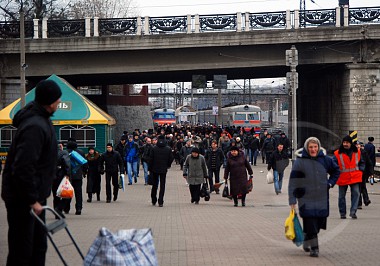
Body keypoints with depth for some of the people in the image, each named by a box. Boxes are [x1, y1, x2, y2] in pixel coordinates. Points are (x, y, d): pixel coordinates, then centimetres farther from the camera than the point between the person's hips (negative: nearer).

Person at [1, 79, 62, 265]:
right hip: (22, 199, -10)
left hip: (34, 196, 10)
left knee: (39, 246, 17)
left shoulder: (41, 119, 9)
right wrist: (32, 200, -22)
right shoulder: (34, 127, -25)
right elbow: (23, 168, -29)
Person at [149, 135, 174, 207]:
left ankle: (153, 201, 18)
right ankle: (160, 202, -5)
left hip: (155, 169, 0)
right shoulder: (168, 149, -3)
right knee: (162, 185, 2)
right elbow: (171, 158, -1)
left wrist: (150, 168, 3)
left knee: (154, 185, 13)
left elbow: (151, 159, -5)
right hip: (164, 170, 0)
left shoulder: (154, 148, -5)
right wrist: (168, 165, 15)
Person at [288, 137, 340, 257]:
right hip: (306, 199, -4)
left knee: (318, 223, 8)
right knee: (310, 223, -10)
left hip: (322, 199, 4)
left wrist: (330, 183, 8)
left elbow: (336, 171, 22)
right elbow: (293, 182, -7)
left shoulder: (325, 159, 3)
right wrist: (292, 200, -11)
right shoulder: (300, 161, -7)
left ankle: (307, 242, 30)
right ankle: (314, 247, -2)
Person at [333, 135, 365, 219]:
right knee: (341, 196, 7)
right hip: (342, 178, -1)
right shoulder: (337, 153, -5)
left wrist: (360, 171, 3)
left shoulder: (357, 152, 4)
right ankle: (342, 213, 19)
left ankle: (353, 212, -11)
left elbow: (362, 163, 17)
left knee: (356, 193, -12)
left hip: (355, 177, 1)